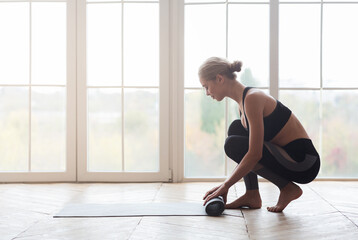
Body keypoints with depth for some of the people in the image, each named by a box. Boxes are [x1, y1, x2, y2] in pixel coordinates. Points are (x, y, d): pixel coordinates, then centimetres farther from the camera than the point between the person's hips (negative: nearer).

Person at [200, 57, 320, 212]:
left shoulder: (252, 98, -19)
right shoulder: (243, 101, 11)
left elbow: (254, 154, -24)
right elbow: (245, 157, 16)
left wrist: (225, 186, -16)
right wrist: (225, 185, 10)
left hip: (304, 162, -9)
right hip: (293, 158, 10)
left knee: (234, 145, -16)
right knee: (236, 128, 9)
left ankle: (287, 188, -5)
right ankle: (252, 195, 5)